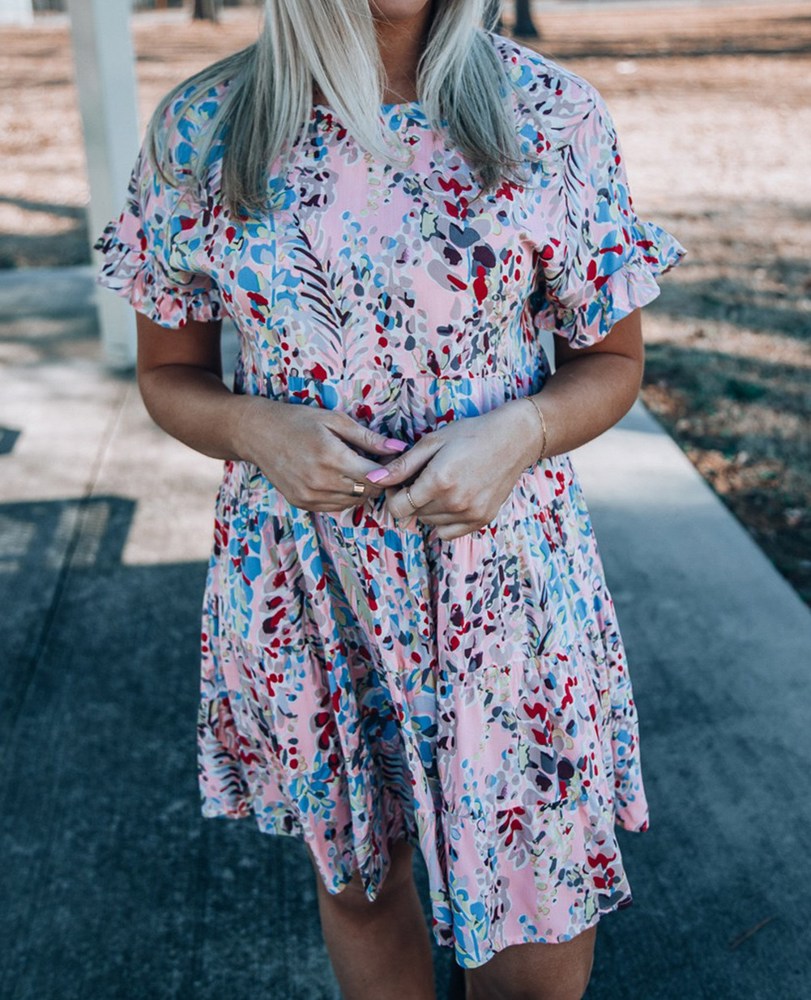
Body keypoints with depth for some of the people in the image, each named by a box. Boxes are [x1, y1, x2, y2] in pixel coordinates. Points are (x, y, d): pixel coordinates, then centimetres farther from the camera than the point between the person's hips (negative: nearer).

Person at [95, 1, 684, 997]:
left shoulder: (551, 116, -7)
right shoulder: (197, 131, -5)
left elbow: (612, 361, 2)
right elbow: (168, 372, 5)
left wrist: (522, 429, -18)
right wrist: (257, 429, -16)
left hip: (502, 580, 0)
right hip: (305, 585, 1)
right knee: (355, 878, 23)